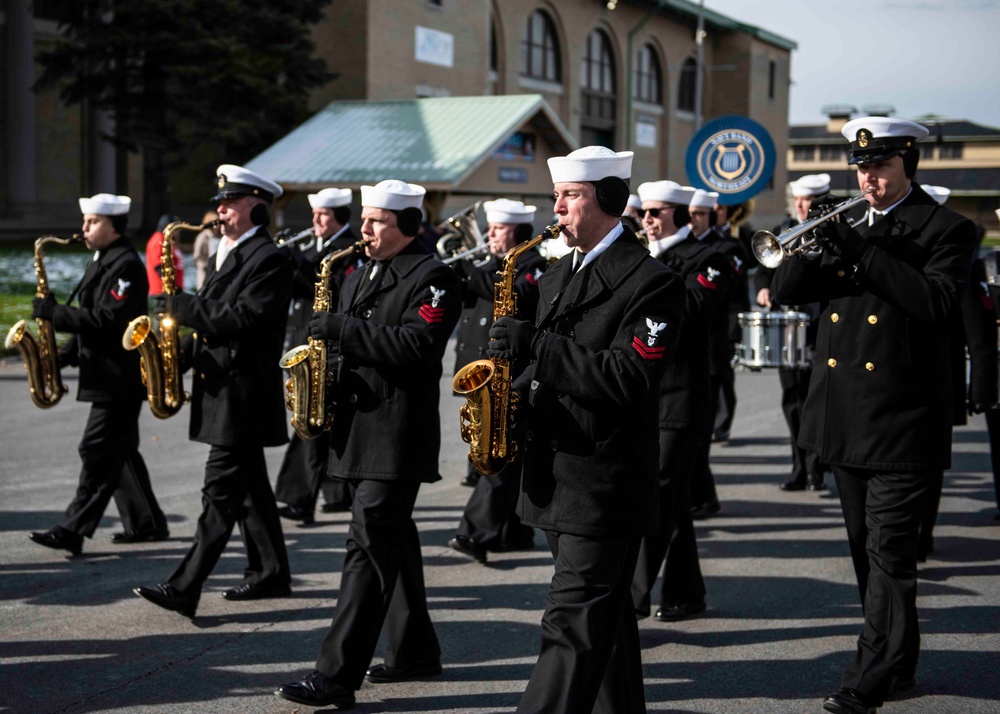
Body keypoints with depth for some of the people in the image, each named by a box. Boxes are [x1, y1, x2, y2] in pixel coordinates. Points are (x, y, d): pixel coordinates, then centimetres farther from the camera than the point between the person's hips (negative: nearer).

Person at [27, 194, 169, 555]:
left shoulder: (127, 265, -15)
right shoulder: (100, 262, 16)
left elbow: (106, 320, -24)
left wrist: (53, 312, -21)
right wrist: (65, 355, 9)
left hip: (120, 378, -10)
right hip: (108, 374, 10)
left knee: (98, 452, -9)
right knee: (119, 452, 14)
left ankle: (73, 531, -9)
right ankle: (147, 523, 22)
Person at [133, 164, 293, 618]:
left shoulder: (268, 259, -13)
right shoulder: (226, 255, 17)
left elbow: (242, 320, -23)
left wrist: (181, 307, -20)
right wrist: (185, 346, 3)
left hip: (243, 394, -10)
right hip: (222, 388, 10)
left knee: (221, 494, -9)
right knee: (249, 488, 15)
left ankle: (185, 589, -12)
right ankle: (270, 573, 24)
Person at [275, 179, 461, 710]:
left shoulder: (431, 278, -9)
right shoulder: (360, 277, 19)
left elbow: (417, 347, -21)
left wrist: (344, 328, -21)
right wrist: (326, 348, 3)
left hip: (396, 434, -9)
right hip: (357, 426, 9)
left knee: (369, 549, -11)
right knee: (391, 542, 16)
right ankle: (414, 650, 27)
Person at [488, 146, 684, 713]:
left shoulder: (651, 282, -12)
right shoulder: (559, 276, 15)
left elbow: (626, 379, -22)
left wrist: (535, 342, -25)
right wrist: (516, 392, 2)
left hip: (605, 485, -9)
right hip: (556, 471, 9)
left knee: (573, 627, -10)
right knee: (605, 622, 17)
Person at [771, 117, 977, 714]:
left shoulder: (945, 229, -4)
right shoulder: (847, 224, 13)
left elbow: (939, 301, -20)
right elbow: (785, 291, 6)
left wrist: (863, 253, -23)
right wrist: (814, 248, -15)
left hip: (900, 417, -6)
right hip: (846, 415, 7)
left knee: (889, 550, -8)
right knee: (866, 546, 15)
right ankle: (899, 660, 28)